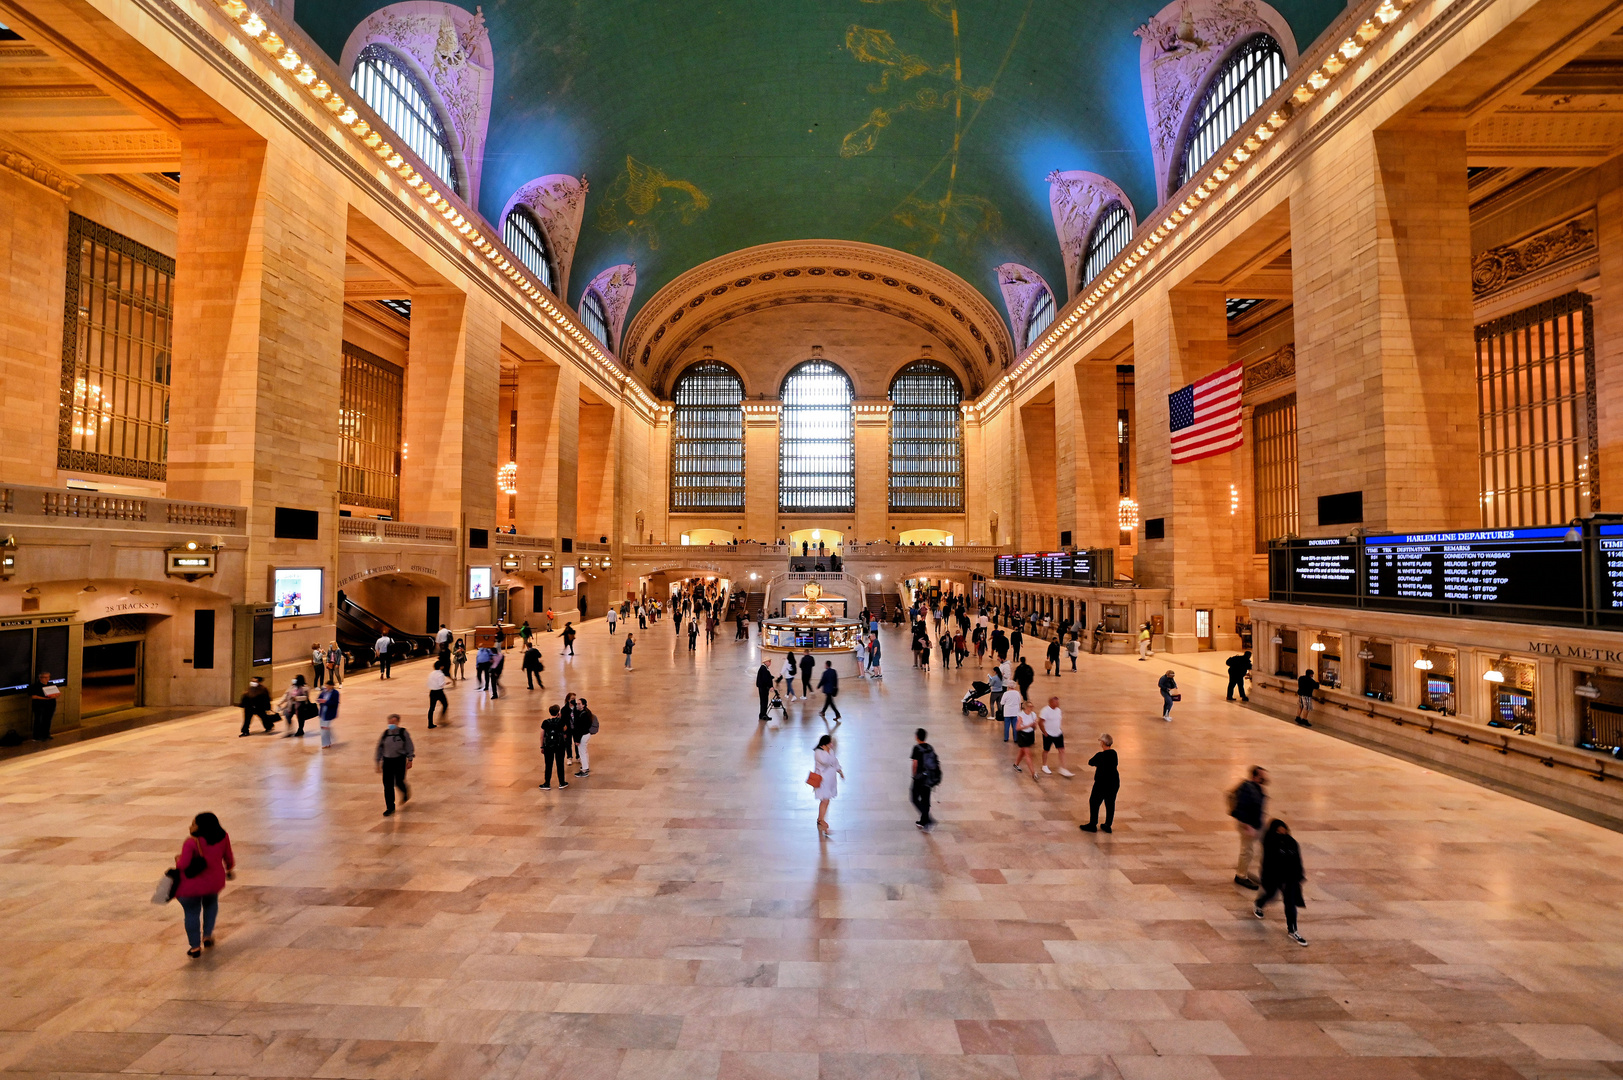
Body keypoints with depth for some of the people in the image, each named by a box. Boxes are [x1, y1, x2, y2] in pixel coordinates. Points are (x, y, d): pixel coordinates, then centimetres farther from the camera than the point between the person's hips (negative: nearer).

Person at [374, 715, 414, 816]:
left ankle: (406, 793, 35)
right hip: (387, 760, 3)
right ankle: (390, 808, 11)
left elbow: (409, 747, 0)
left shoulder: (403, 733, -5)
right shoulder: (385, 733, 2)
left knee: (399, 782, 0)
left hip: (400, 760, -3)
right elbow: (379, 748, 9)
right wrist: (378, 762, 8)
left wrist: (410, 760, -4)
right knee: (388, 784, 0)